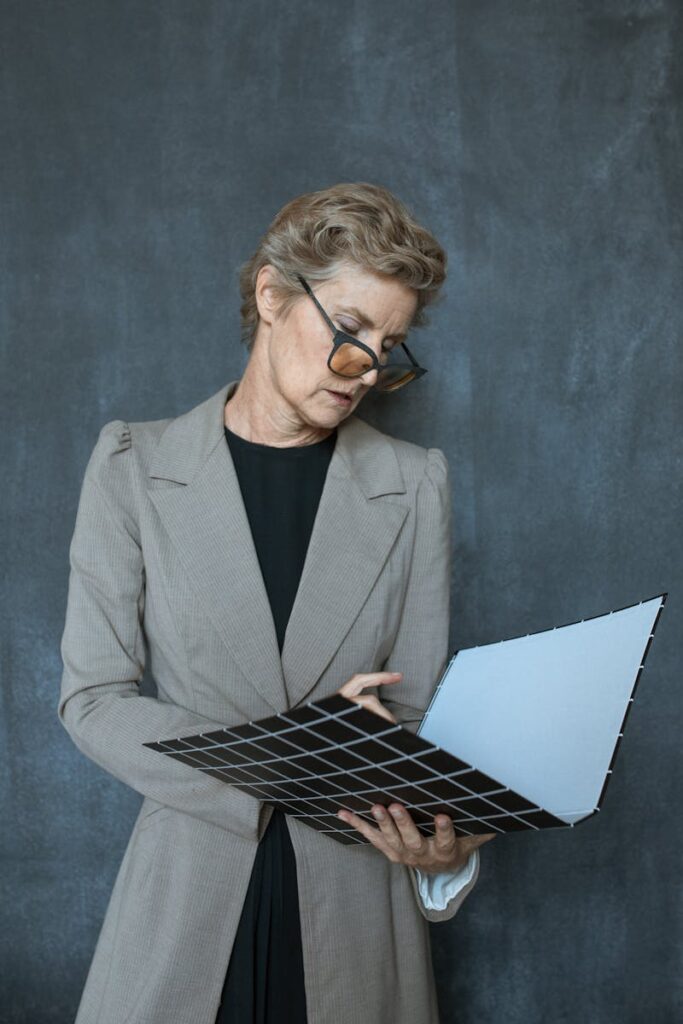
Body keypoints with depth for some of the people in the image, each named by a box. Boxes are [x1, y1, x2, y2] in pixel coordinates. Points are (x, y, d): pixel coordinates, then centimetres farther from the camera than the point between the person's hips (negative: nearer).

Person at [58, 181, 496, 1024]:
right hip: (188, 887, -1)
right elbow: (92, 700, -5)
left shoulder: (413, 482, 2)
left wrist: (442, 840, -20)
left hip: (355, 898, 1)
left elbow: (418, 709, 1)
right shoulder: (134, 465, -2)